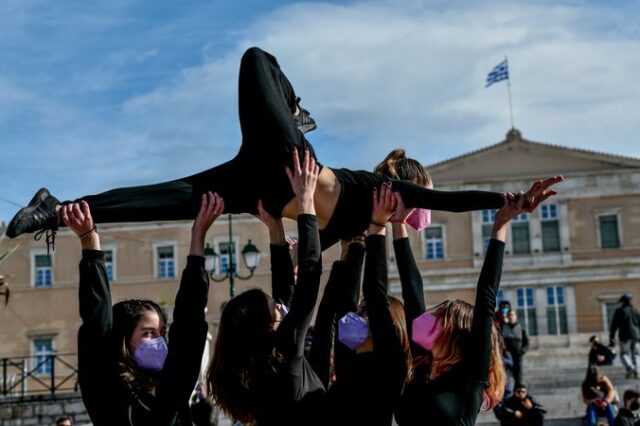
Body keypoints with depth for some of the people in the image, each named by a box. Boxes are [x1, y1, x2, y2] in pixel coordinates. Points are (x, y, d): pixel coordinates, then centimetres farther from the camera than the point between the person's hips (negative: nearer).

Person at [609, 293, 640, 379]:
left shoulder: (619, 311, 1)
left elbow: (614, 325, 0)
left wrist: (612, 338, 3)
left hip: (625, 336, -3)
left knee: (624, 353, 1)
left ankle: (629, 368, -24)